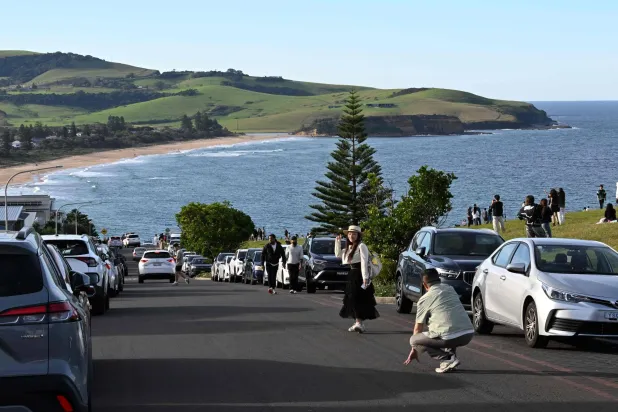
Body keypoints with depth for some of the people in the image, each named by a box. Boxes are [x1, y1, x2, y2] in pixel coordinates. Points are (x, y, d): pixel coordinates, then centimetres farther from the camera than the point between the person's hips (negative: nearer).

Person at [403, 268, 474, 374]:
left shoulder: (425, 299, 4)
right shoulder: (450, 289, 21)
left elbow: (418, 328, 14)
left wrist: (414, 349, 29)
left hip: (450, 338, -7)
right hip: (469, 334, 7)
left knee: (413, 340, 11)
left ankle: (447, 359, -5)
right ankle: (452, 355, 14)